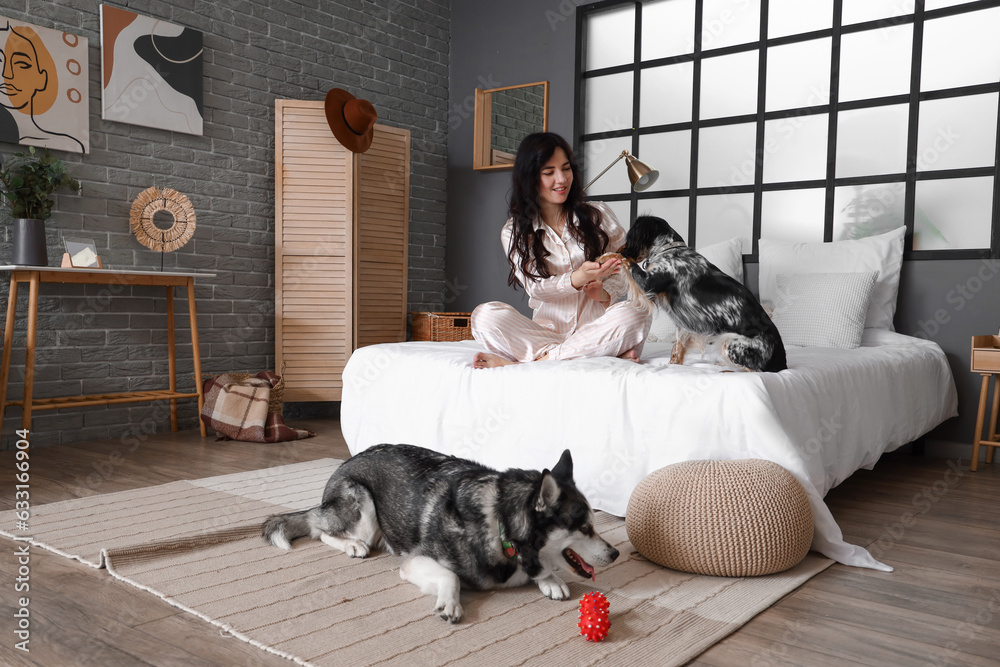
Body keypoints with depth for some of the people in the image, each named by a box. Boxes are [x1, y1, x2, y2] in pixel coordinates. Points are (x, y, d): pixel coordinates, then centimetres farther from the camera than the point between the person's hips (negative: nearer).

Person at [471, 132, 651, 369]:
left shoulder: (597, 214, 8)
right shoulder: (514, 232, 6)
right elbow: (535, 287, -5)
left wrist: (607, 293, -14)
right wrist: (578, 279, -26)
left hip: (596, 328, 1)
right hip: (546, 330, 0)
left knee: (636, 314, -33)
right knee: (484, 315, -26)